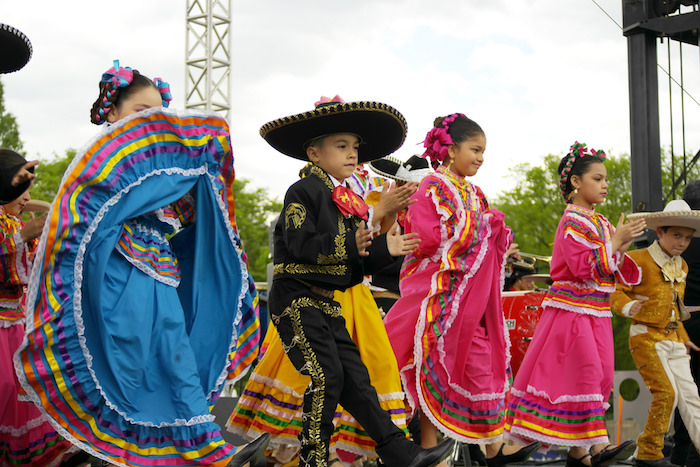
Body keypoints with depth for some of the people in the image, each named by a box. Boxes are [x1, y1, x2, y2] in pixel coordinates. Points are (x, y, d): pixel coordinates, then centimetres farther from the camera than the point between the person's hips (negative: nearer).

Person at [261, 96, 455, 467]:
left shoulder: (351, 205, 17)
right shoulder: (303, 192, -7)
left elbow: (355, 266, 17)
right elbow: (300, 244, -21)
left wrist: (383, 249, 3)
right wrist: (348, 245, -23)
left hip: (327, 304, 8)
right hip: (297, 298, -8)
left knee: (354, 374, 6)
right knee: (325, 376, -13)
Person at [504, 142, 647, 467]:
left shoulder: (599, 222, 16)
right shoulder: (573, 221, -11)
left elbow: (612, 270, 18)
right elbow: (584, 268, -22)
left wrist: (623, 246, 0)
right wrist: (615, 241, -18)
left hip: (595, 313, 9)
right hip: (571, 309, -9)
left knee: (597, 376, 6)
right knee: (585, 372, -13)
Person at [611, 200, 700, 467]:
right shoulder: (639, 260, -9)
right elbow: (616, 291, -13)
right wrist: (628, 307, -33)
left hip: (674, 339, 7)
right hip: (647, 337, -7)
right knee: (666, 393, -13)